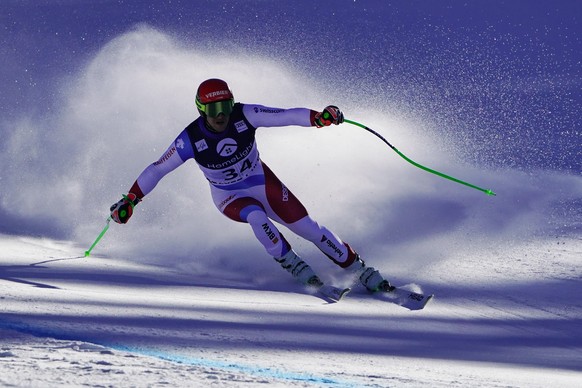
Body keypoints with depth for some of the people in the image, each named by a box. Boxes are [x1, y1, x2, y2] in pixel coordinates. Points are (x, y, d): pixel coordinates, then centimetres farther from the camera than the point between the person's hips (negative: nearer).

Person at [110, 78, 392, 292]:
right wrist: (129, 201, -20)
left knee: (306, 227, -4)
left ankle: (359, 270, 9)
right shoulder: (191, 139, -26)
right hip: (229, 197, -1)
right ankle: (293, 267, -15)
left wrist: (319, 118, -46)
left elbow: (286, 116, -30)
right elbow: (157, 170, -17)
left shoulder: (244, 116, -24)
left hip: (263, 184, 1)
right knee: (257, 217, -34)